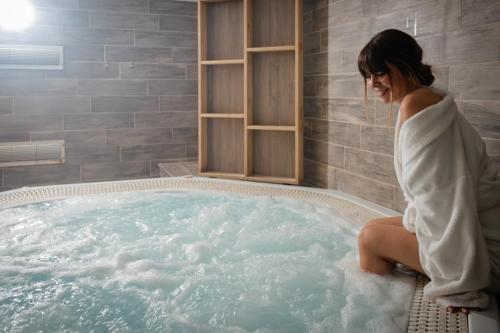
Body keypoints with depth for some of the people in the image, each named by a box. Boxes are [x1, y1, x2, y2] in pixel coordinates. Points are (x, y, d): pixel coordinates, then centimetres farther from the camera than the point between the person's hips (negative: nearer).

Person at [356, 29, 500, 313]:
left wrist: (456, 283, -24)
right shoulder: (429, 99, 9)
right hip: (471, 231, 10)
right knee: (375, 228, 15)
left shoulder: (415, 102, -21)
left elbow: (443, 193, -26)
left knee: (370, 238, -2)